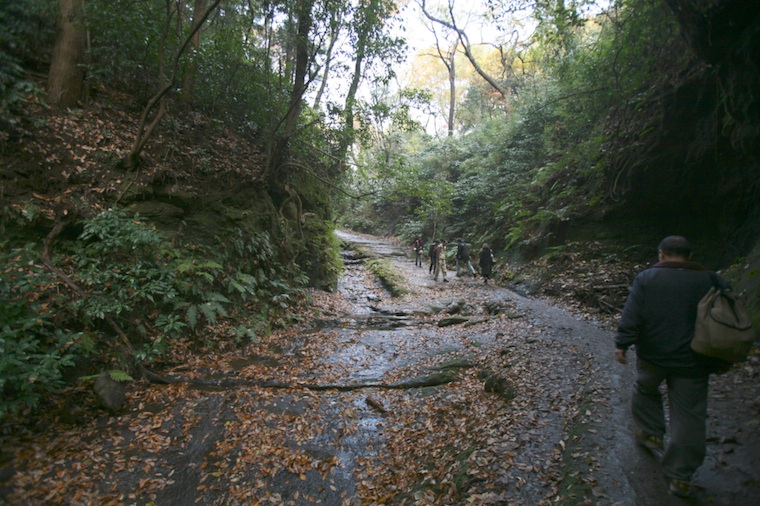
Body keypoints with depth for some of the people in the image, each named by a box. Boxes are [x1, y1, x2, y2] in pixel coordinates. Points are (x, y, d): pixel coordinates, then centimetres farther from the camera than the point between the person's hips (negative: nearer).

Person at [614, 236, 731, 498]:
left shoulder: (646, 278, -8)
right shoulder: (711, 281, 2)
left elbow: (631, 316, -13)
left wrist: (622, 344, -5)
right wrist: (721, 359, 16)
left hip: (652, 357, -2)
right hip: (692, 363, 2)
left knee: (646, 390, 28)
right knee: (689, 417, 9)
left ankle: (651, 433, 38)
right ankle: (680, 476, 15)